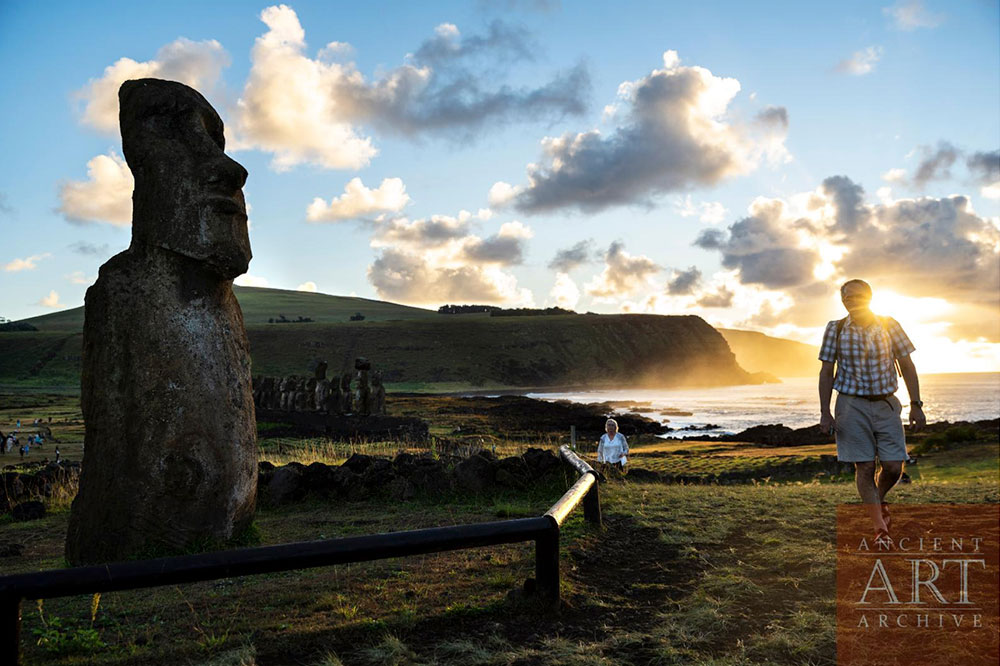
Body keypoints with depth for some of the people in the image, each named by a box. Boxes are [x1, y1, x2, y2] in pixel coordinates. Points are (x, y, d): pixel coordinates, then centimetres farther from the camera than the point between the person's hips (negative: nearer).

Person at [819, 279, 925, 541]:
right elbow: (826, 373, 2)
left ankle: (879, 499, 30)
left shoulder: (889, 325, 1)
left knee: (893, 466, -2)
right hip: (852, 404, -1)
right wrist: (825, 412, -4)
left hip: (886, 404, 1)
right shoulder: (835, 329, 0)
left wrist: (916, 405, -1)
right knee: (864, 467, -2)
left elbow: (907, 367, 5)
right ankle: (880, 527, 7)